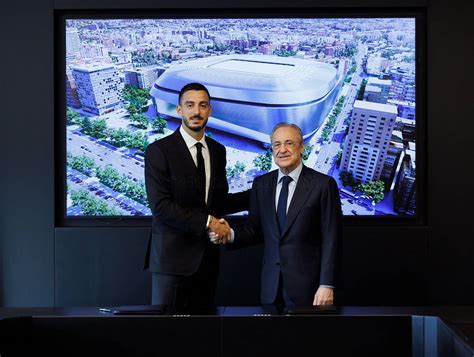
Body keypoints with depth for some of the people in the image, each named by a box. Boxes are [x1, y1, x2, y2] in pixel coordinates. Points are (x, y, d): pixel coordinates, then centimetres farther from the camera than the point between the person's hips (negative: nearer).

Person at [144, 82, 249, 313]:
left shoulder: (217, 151, 11)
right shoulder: (158, 151, -7)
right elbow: (160, 205, -15)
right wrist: (206, 222, -17)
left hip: (207, 256, 5)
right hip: (173, 256, -5)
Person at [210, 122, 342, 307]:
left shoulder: (323, 184, -7)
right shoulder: (261, 184, 7)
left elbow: (331, 239, -8)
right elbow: (255, 228, 10)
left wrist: (327, 285, -13)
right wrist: (231, 235, -9)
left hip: (306, 285, -4)